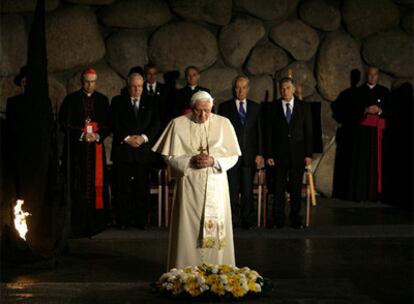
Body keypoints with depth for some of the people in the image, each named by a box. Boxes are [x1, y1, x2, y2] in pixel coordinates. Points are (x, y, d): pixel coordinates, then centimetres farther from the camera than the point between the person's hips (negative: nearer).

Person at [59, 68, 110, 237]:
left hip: (96, 147, 2)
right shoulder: (71, 99, 4)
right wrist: (81, 135, -12)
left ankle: (95, 222, 2)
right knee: (78, 185, -5)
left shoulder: (102, 100, 12)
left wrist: (98, 136, -8)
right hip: (76, 149, -2)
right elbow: (65, 124, 1)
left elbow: (108, 124, 10)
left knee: (97, 184, -2)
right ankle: (78, 224, -2)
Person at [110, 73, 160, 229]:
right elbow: (113, 124, 1)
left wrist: (144, 137, -9)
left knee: (142, 188, 0)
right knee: (123, 188, -1)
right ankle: (123, 220, 5)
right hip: (123, 150, -1)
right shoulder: (117, 102, 8)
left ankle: (140, 220, 6)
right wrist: (126, 138, -10)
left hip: (143, 150, 2)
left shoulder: (150, 103, 13)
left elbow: (155, 124, 7)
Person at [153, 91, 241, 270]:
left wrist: (214, 161, -14)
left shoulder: (223, 124, 2)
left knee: (216, 232, 0)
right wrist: (190, 161, -15)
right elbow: (170, 156, 1)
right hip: (189, 186, -1)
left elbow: (233, 156, 4)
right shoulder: (178, 124, 1)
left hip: (216, 186, 1)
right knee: (188, 230, 0)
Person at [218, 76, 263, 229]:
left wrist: (260, 153, 1)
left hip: (249, 155, 1)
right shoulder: (224, 107, 6)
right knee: (232, 189, 0)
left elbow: (259, 131, 9)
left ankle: (246, 219, 8)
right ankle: (233, 219, 6)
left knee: (248, 189, 1)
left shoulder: (256, 107, 12)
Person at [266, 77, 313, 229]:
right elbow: (269, 133, 3)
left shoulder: (303, 107, 5)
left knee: (296, 188, 4)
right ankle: (278, 219, 9)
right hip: (279, 153, 0)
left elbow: (308, 131, 5)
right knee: (278, 188, 1)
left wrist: (309, 154, -1)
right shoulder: (273, 107, 3)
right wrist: (269, 154, -3)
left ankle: (295, 218, 13)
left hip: (298, 154, 1)